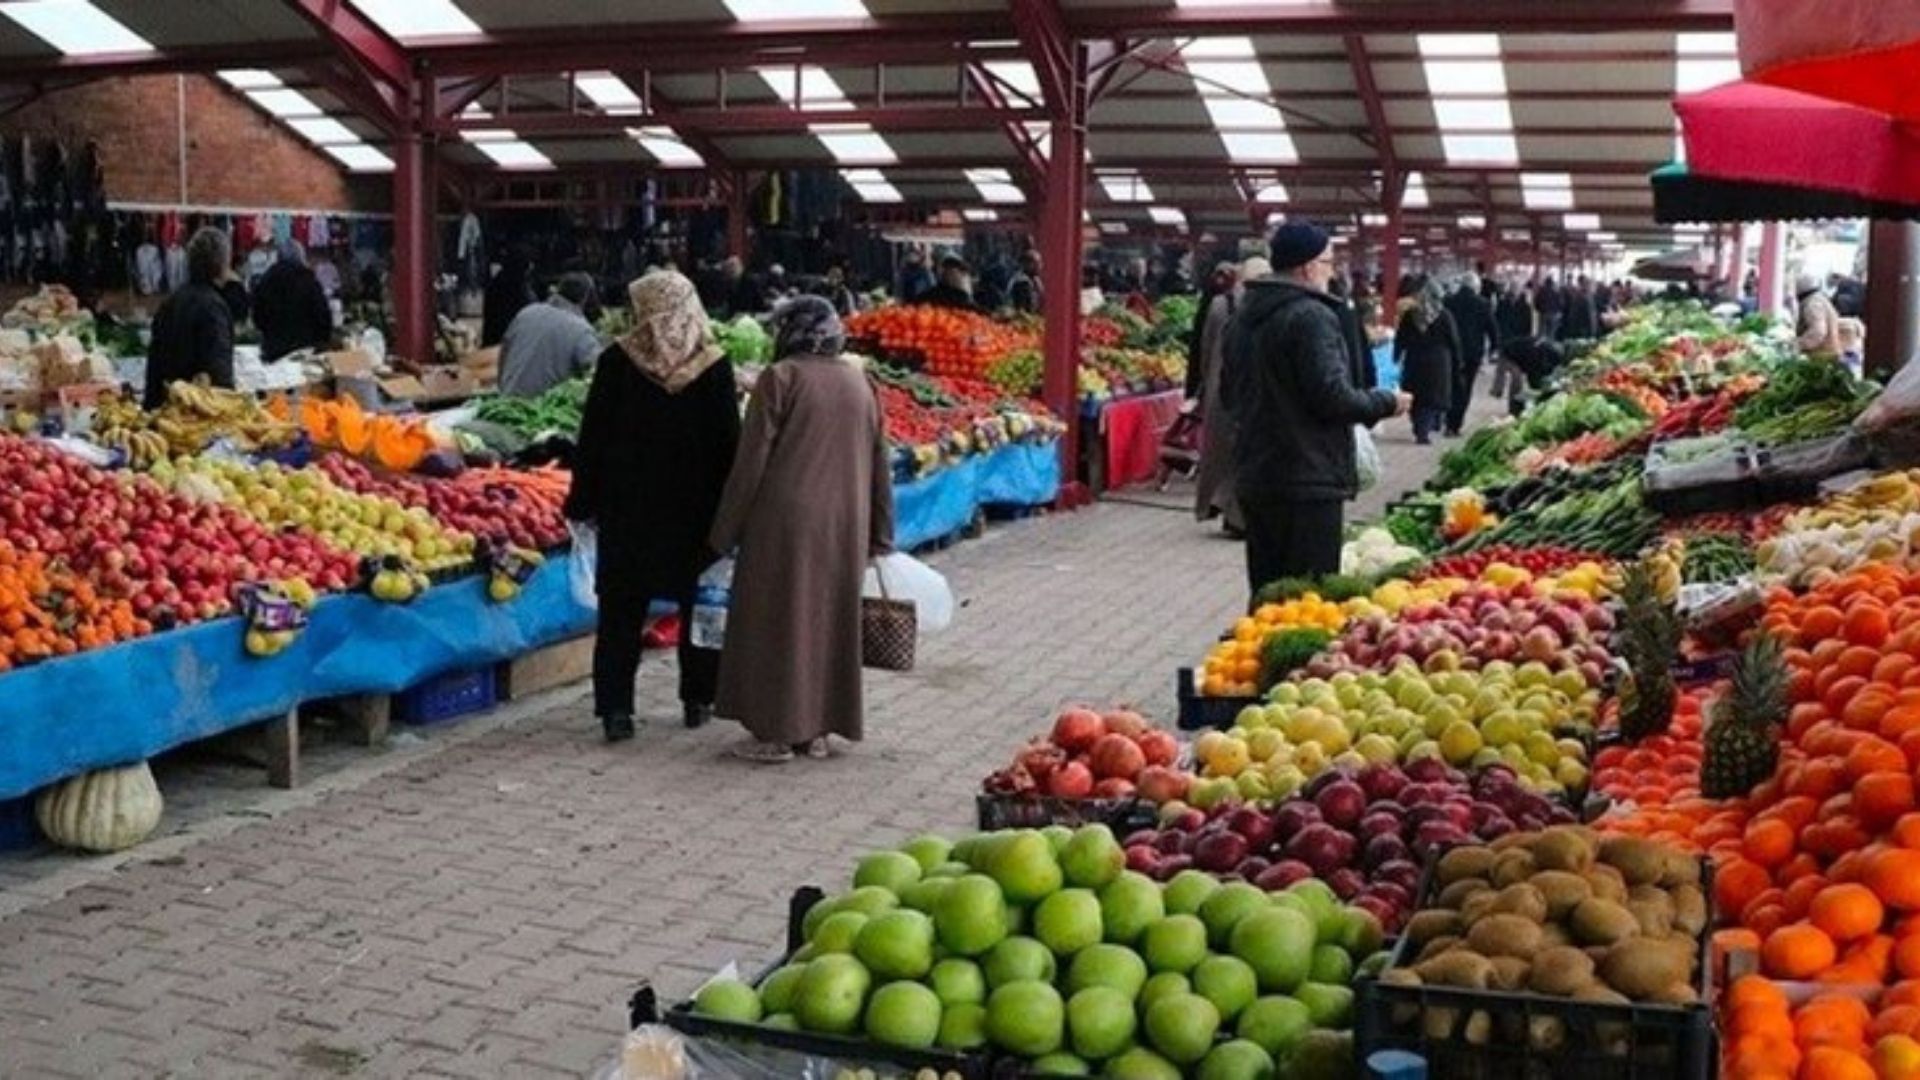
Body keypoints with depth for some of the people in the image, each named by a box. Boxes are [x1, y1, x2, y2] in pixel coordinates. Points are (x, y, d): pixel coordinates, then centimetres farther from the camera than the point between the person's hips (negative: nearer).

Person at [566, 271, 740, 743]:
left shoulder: (617, 362, -7)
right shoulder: (714, 367, -5)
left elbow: (593, 437, -5)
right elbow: (730, 441, -3)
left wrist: (583, 502, 3)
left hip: (628, 508, -1)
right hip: (697, 509, 1)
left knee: (621, 612, 6)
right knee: (699, 605, 15)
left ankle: (615, 709, 1)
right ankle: (698, 700, 20)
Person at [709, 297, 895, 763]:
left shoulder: (780, 378, -9)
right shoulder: (858, 381, 8)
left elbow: (751, 460, -10)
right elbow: (879, 463, 11)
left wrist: (726, 530, -2)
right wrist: (879, 535, 17)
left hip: (786, 521, -5)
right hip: (844, 526, 5)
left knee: (777, 620, 4)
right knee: (830, 620, 13)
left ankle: (775, 732, 8)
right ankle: (817, 730, 19)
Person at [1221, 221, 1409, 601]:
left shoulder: (1243, 317, 13)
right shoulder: (1312, 316, -15)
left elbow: (1228, 395, 21)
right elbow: (1334, 397, -19)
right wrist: (1386, 403, -4)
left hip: (1253, 478, 9)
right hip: (1308, 480, -9)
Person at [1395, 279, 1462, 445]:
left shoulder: (1409, 315, 2)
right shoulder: (1444, 316, -5)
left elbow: (1400, 340, 5)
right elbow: (1454, 341, -2)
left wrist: (1396, 360, 13)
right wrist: (1456, 363, 7)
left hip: (1414, 362, 3)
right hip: (1438, 363, -3)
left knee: (1417, 397, 11)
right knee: (1434, 396, 3)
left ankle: (1419, 429, 12)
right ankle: (1424, 430, -4)